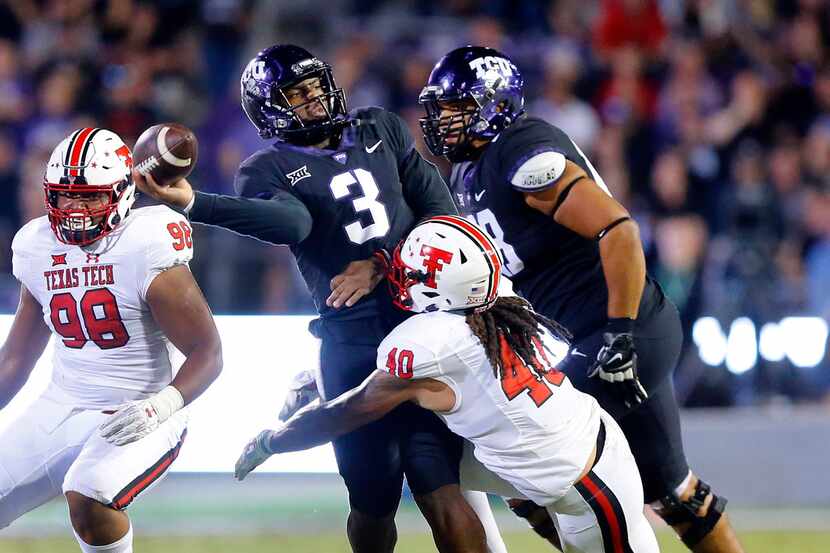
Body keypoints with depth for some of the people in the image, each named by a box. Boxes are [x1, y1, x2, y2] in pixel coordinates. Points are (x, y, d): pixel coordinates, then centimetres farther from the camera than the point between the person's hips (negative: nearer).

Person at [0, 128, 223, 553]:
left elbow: (208, 354, -16)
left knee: (87, 497, -33)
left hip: (137, 418, -7)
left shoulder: (145, 251, -17)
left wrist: (161, 406, -31)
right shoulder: (38, 247, 3)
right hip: (61, 409, 7)